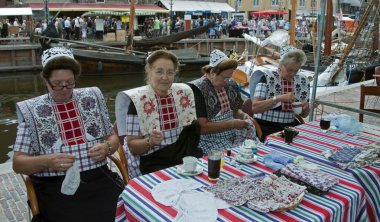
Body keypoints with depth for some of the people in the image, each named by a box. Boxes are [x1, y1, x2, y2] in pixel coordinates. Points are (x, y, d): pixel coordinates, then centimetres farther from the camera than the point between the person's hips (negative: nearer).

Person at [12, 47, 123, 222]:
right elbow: (18, 163, 2)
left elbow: (113, 138, 14)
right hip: (55, 188, -2)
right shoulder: (31, 110, 2)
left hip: (99, 179, 2)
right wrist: (47, 161, -17)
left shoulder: (92, 98, 8)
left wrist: (106, 147, -9)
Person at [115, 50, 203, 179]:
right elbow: (132, 146, -6)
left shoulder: (184, 93, 7)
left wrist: (195, 129, -2)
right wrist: (150, 141, -23)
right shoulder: (137, 100, -7)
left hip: (186, 157, 5)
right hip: (153, 162, -5)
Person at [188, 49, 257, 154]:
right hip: (210, 141, -7)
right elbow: (202, 127, -19)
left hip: (233, 136, 8)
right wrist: (232, 124, -21)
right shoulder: (197, 89, -14)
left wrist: (242, 114, -1)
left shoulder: (230, 85, 7)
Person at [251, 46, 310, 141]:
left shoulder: (303, 81, 7)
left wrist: (305, 107, -7)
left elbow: (304, 114, 15)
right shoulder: (266, 76, -8)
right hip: (265, 127, -5)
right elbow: (254, 108, -18)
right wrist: (279, 98, -27)